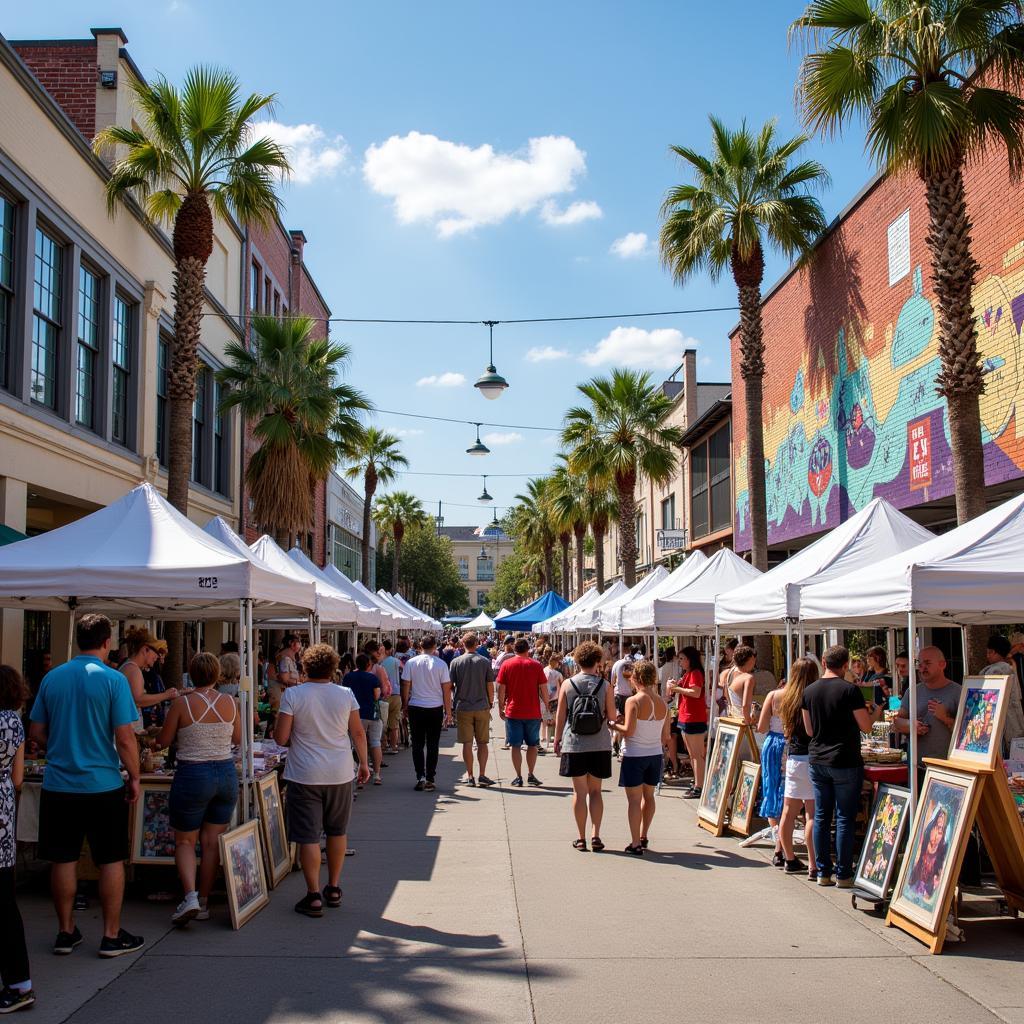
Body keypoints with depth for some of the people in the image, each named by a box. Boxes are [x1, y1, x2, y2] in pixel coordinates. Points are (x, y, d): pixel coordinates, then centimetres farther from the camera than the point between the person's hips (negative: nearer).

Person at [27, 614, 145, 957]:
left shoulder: (52, 678, 2)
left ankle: (65, 932, 22)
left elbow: (36, 733, 8)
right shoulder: (113, 679, -11)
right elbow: (125, 738, -13)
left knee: (63, 860, 12)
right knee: (111, 860, 7)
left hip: (58, 784, 4)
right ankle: (112, 936, 13)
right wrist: (134, 777, -1)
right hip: (103, 786, -4)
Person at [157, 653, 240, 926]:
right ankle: (204, 902, 17)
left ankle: (190, 896, -9)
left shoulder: (182, 703, -11)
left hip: (192, 775, -3)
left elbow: (163, 741, -3)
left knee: (185, 841, 9)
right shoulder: (230, 702, -1)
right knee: (213, 841, 11)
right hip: (226, 773, 3)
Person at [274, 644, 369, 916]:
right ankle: (333, 889, 27)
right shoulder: (346, 695, -2)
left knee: (308, 836, 3)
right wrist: (364, 763, 17)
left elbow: (281, 738, -9)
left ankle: (314, 896, 5)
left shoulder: (292, 695, -9)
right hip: (340, 773, 3)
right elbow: (358, 733, 4)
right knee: (337, 832, 18)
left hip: (305, 774, -3)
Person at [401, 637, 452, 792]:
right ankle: (430, 779, 7)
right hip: (436, 708, 0)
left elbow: (406, 686, 1)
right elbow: (446, 689, -2)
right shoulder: (441, 664, -5)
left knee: (417, 744, 8)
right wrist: (448, 711, 6)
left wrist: (405, 706, 13)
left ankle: (420, 777, 0)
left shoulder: (411, 663, -3)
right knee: (433, 745, 7)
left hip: (416, 709, 0)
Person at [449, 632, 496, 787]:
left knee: (467, 743, 5)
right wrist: (490, 702, 14)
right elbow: (490, 686, 0)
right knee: (482, 742, 7)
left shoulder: (456, 662, -2)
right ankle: (482, 775, 2)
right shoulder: (485, 661, -2)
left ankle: (470, 776, 6)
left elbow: (450, 685, -2)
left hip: (463, 707, 0)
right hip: (482, 707, 0)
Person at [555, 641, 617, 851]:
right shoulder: (605, 686, -4)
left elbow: (560, 716, 0)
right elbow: (612, 716, -4)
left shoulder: (567, 684, -3)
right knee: (595, 791, 11)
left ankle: (581, 838, 9)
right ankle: (595, 835, 4)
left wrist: (557, 740, 11)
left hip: (574, 745, 0)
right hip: (600, 745, 0)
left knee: (579, 791, 6)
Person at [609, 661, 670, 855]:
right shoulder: (662, 703, 1)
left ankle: (635, 844, 0)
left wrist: (614, 726, -4)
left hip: (634, 755, -5)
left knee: (634, 799, 1)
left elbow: (628, 730, -21)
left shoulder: (633, 701, -15)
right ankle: (644, 837, 31)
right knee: (648, 795, 20)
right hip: (656, 754, 5)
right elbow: (665, 737, 5)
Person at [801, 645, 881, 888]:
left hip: (817, 761, 5)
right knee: (845, 819, 3)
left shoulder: (809, 691, 3)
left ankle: (823, 872, 15)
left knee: (821, 817, 10)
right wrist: (875, 713, 12)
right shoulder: (850, 690, -13)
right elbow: (865, 726, -8)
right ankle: (843, 874, 6)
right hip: (844, 763, -5)